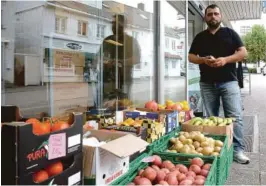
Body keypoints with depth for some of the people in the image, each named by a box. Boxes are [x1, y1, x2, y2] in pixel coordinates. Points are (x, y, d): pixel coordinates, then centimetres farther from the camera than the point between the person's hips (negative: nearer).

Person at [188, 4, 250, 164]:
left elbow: (243, 53, 2)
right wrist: (204, 59, -11)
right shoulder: (200, 37, 12)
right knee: (211, 118, 7)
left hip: (229, 82, -1)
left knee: (235, 116, -6)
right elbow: (191, 57, 10)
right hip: (207, 83, 2)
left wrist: (225, 59, -16)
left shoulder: (230, 33, 7)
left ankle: (238, 150, 2)